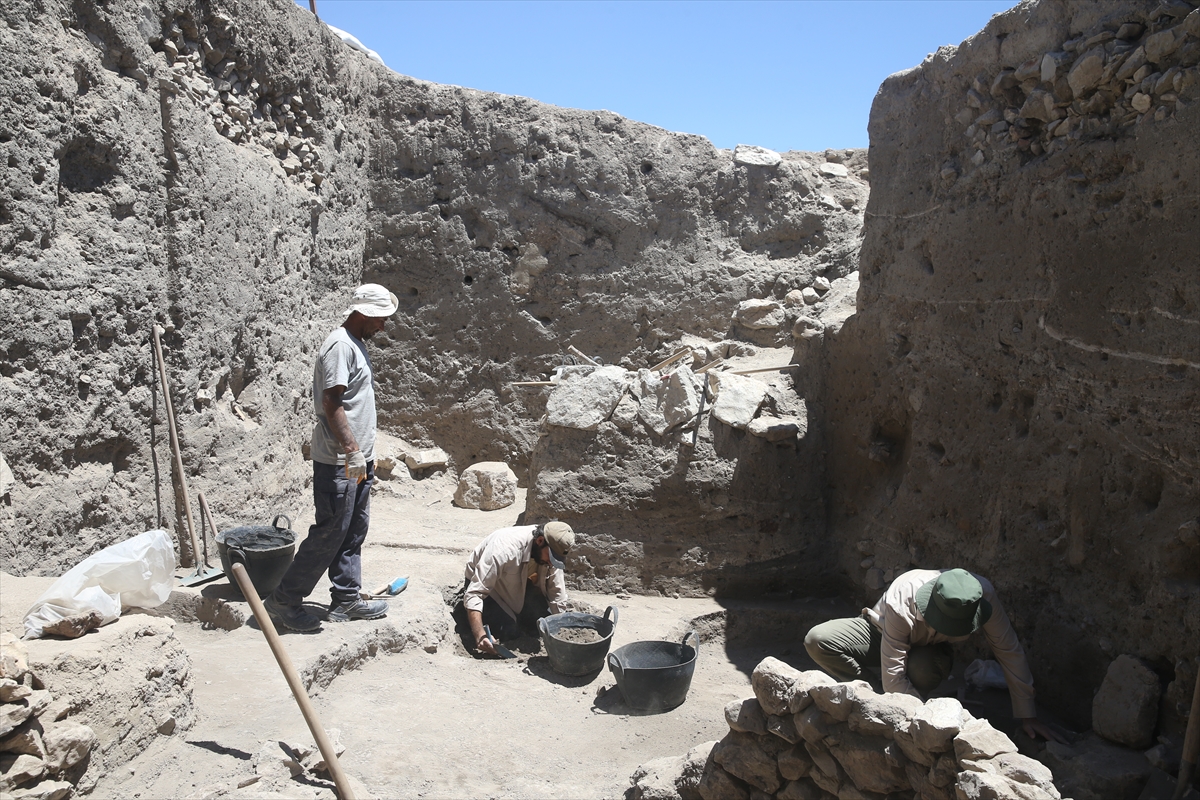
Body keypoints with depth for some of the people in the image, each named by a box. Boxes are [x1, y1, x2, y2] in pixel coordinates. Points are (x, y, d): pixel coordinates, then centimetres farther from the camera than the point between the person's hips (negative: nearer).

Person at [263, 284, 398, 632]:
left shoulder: (356, 345, 17)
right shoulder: (340, 345, -14)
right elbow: (331, 404, -22)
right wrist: (352, 452, -24)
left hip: (358, 460, 10)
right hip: (339, 462, -10)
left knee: (354, 532, 14)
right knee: (330, 533, -5)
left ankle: (346, 600, 22)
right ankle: (283, 600, 7)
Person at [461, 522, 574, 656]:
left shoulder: (553, 550, -21)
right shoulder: (505, 548, -40)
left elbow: (557, 594, -11)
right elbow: (474, 593, -40)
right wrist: (480, 635, -49)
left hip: (520, 584, 5)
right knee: (509, 631, -21)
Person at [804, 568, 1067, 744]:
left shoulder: (982, 595, -33)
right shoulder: (900, 604, -41)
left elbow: (1010, 652, -19)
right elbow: (893, 679, -36)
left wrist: (1028, 716, -14)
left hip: (928, 650, 1)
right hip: (882, 631, -1)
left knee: (922, 668, -40)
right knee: (818, 640, -29)